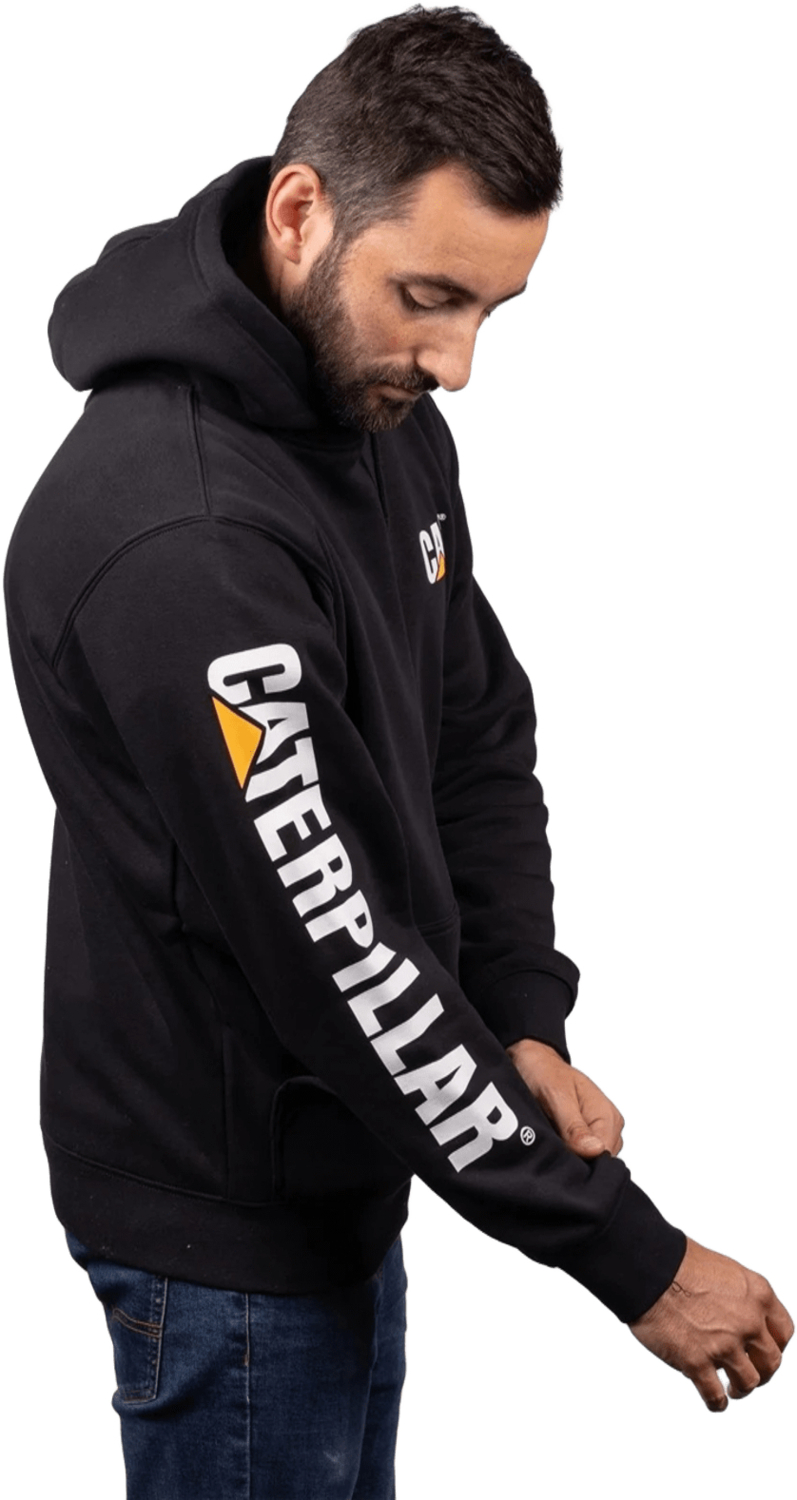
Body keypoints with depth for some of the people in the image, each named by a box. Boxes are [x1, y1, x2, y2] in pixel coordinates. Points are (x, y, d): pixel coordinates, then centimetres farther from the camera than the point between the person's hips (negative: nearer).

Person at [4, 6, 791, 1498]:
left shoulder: (386, 420, 0)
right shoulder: (179, 538, -31)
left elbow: (480, 736, 9)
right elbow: (329, 942, -30)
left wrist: (523, 1024, -7)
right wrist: (632, 1258, -24)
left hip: (335, 1170, 9)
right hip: (224, 1220, -9)